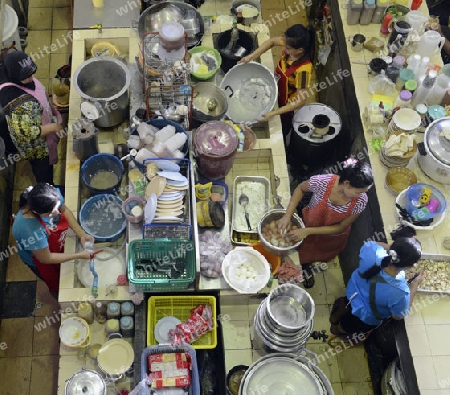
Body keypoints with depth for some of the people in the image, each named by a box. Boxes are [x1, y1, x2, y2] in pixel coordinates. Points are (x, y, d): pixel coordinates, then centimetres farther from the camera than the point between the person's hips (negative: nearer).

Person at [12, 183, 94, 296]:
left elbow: (64, 210, -10)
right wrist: (79, 255, -26)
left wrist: (82, 234, -19)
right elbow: (46, 258, -30)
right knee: (56, 282, 26)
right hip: (39, 259, -4)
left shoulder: (53, 195, -34)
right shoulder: (30, 229, -48)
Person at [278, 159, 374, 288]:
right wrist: (287, 215, -27)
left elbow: (340, 228, -23)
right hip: (309, 223, -1)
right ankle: (306, 267, 56)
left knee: (324, 256, 33)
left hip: (332, 237, 1)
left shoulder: (360, 201, -35)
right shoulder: (322, 182, -39)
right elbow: (300, 189, -16)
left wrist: (308, 231, -32)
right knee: (304, 256, 26)